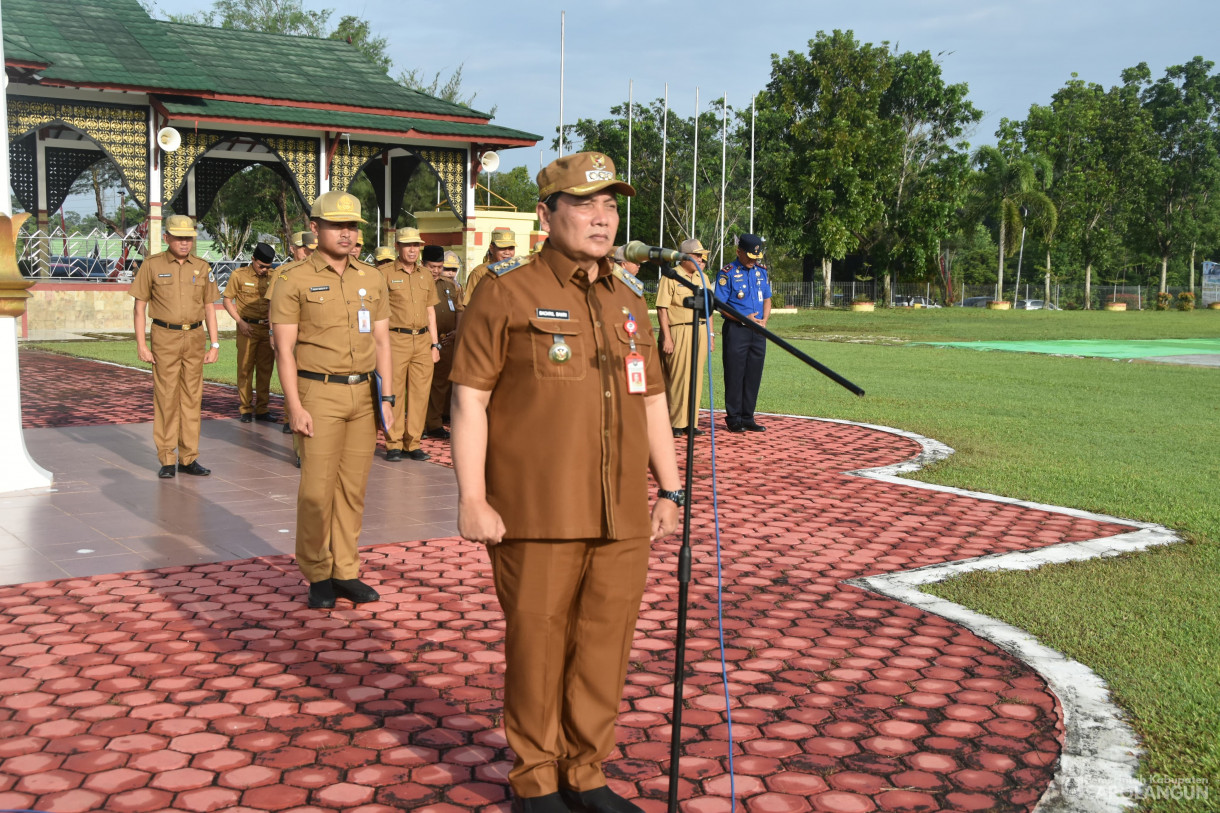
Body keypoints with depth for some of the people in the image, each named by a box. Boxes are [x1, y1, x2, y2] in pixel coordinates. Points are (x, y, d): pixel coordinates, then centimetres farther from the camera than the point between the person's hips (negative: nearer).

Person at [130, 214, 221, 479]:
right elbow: (139, 307, 1)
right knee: (166, 398, -3)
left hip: (194, 338, 3)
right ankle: (166, 460, 4)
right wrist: (141, 345, -6)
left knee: (192, 398, 4)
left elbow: (209, 308, 13)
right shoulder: (152, 265, 0)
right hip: (164, 338, -3)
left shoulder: (202, 268, 8)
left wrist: (214, 345, 7)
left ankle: (189, 458, 11)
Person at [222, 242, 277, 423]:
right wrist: (240, 322, -7)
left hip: (267, 328, 3)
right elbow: (227, 300, 2)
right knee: (245, 369, 0)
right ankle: (246, 410, 7)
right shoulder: (239, 275, -2)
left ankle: (262, 410, 13)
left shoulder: (272, 277, 6)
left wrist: (273, 319, 1)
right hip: (248, 328, -3)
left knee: (265, 369, 5)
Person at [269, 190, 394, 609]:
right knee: (317, 489, -4)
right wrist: (295, 408, -13)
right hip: (320, 394, -4)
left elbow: (381, 341, 12)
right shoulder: (294, 281, -3)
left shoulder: (372, 279, 10)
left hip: (363, 393, 4)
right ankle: (317, 575, 11)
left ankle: (346, 572, 16)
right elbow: (284, 348, -6)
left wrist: (386, 398, 4)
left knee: (353, 487, 7)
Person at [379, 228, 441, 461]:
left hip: (423, 341, 4)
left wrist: (435, 344, 13)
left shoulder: (426, 276, 15)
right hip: (396, 340, -4)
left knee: (420, 393, 3)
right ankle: (393, 444, 6)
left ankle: (412, 443, 11)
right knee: (394, 392, -2)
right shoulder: (385, 274, 0)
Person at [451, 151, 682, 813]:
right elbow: (469, 398, -6)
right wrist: (472, 499, -12)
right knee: (537, 645, 5)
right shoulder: (506, 294, -2)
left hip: (623, 517, 5)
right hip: (535, 515, -5)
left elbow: (652, 400, 20)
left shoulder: (628, 299, 15)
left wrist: (669, 489, 16)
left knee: (605, 646, 10)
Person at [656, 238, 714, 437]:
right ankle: (676, 424, 1)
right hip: (679, 332, -6)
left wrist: (710, 334, 16)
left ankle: (690, 421, 12)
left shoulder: (702, 277, 16)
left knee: (696, 378, 6)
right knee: (678, 378, -6)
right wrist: (667, 337, -15)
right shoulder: (670, 277, -5)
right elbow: (662, 308, -9)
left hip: (700, 332, 6)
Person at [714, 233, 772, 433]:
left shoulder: (762, 271, 13)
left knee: (754, 375, 7)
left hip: (758, 331, 5)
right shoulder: (727, 273, -5)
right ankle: (733, 419, 5)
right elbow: (720, 304, -9)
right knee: (735, 375, -2)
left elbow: (767, 299, 18)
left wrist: (764, 320, 0)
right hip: (736, 329, -5)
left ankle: (748, 418, 15)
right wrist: (744, 319, -17)